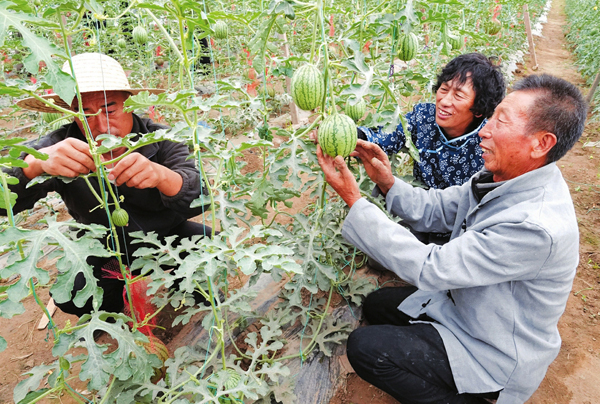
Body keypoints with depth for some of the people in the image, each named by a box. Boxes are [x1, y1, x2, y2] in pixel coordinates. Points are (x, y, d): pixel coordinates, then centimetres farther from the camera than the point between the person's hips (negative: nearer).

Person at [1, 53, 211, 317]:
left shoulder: (160, 139, -21)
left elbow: (198, 199, -32)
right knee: (71, 295, -22)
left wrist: (161, 175, -55)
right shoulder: (61, 146, -18)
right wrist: (36, 163, -48)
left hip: (167, 236, 0)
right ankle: (108, 314, 15)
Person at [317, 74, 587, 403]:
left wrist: (353, 199, -33)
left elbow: (428, 268, -33)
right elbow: (436, 210, 1)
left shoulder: (538, 227, -37)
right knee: (376, 305, 13)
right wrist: (387, 182, -18)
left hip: (498, 357, -8)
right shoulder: (502, 178, -9)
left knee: (364, 348, -12)